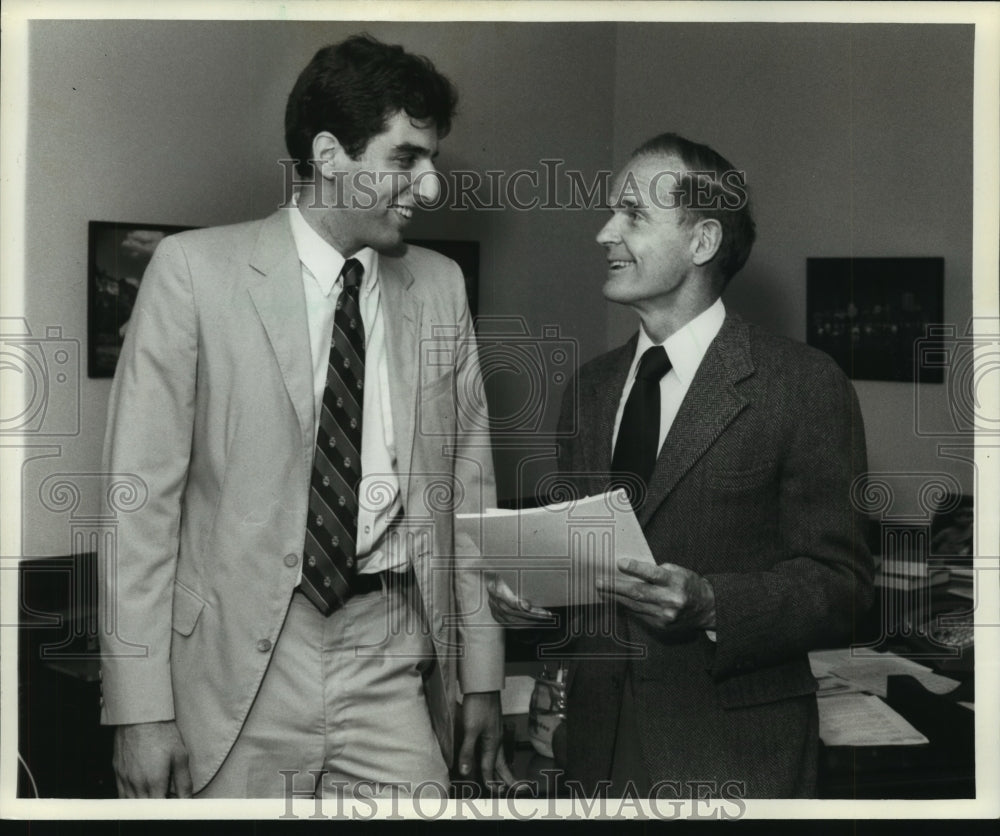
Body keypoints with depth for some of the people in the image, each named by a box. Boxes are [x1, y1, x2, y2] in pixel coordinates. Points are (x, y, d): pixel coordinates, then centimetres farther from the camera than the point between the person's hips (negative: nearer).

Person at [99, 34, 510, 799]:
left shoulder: (439, 287, 7)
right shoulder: (195, 270, -4)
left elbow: (466, 483, 11)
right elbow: (143, 496, -6)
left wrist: (482, 675, 9)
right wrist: (141, 709, -9)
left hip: (391, 656, 3)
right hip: (241, 665, -2)